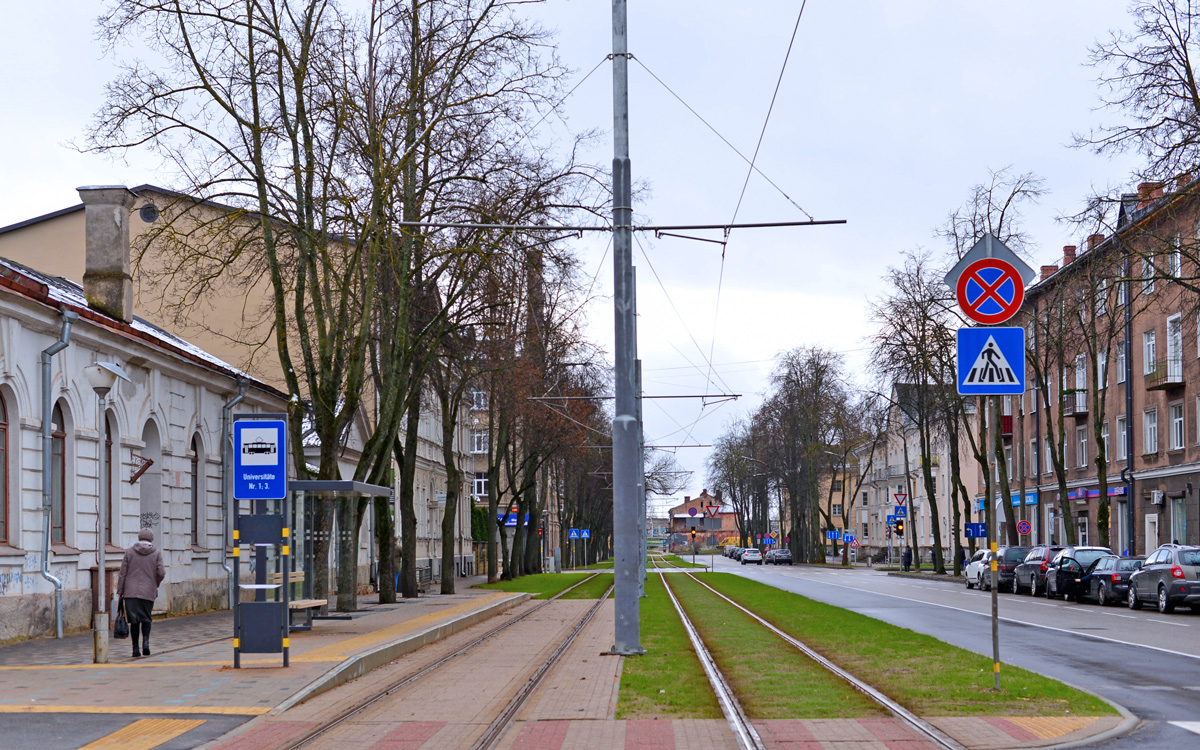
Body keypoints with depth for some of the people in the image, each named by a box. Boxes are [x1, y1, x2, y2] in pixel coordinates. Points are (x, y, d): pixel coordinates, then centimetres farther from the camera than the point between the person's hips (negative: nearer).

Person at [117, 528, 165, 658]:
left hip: (131, 592, 0)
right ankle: (146, 640, -11)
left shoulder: (129, 552, 4)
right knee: (146, 618, 12)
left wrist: (120, 591, 6)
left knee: (134, 620, 3)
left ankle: (135, 649, 1)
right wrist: (155, 583, 16)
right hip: (149, 592, 0)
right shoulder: (156, 553, 2)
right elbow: (161, 573, -4)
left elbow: (123, 574, 2)